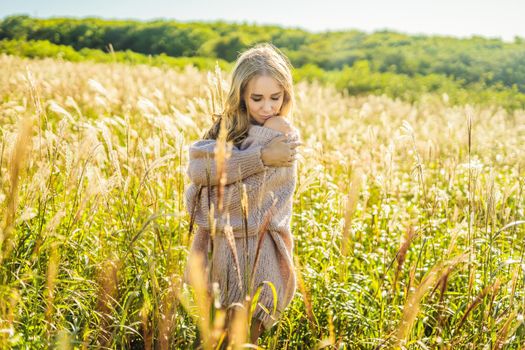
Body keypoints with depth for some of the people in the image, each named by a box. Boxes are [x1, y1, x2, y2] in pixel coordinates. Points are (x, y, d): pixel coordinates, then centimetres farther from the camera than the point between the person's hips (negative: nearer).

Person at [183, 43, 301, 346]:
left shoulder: (284, 137, -11)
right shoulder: (228, 127, 6)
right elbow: (197, 168, -14)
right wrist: (260, 157, -19)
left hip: (256, 255, -5)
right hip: (218, 252, 5)